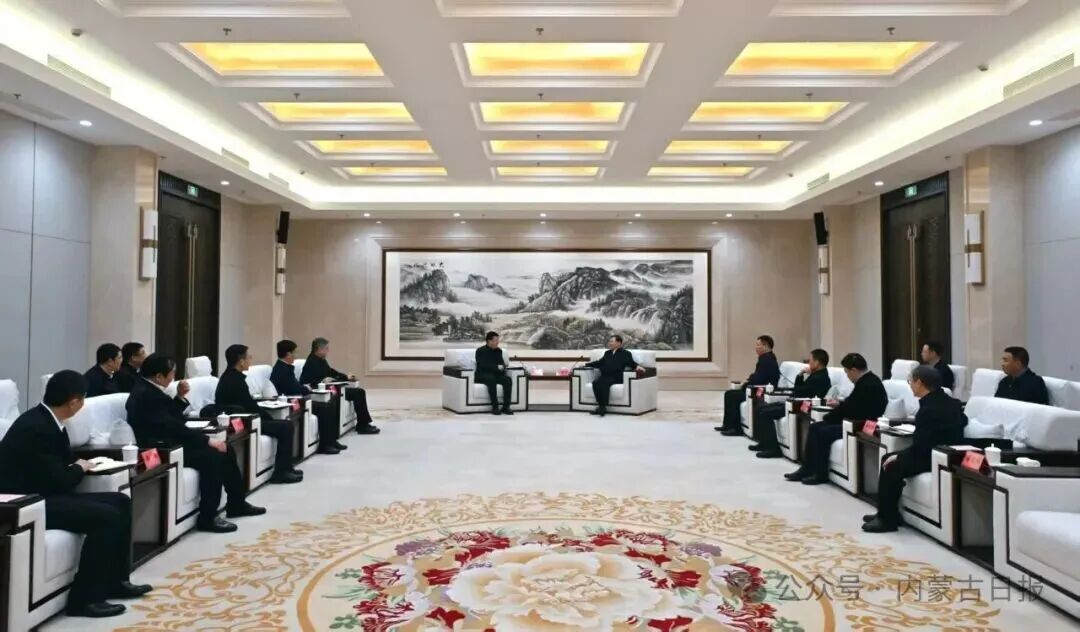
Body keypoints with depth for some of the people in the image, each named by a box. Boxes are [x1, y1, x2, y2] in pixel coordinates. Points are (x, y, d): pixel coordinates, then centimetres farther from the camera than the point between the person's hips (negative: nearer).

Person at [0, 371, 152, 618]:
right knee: (106, 516, -23)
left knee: (121, 502, 4)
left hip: (43, 494, 10)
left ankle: (116, 580, 11)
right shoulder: (36, 427, -23)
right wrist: (80, 468, -3)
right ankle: (84, 598, -14)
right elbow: (59, 481, -22)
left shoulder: (48, 420, 7)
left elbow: (65, 462, 14)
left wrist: (80, 465, -6)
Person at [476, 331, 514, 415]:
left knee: (508, 380, -25)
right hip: (483, 375, -5)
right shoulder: (480, 351, -2)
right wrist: (497, 367, -20)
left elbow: (502, 363, 10)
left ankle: (506, 407, -26)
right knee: (491, 379, -39)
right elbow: (482, 365, -14)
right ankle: (495, 407, -34)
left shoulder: (499, 351, 15)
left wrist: (502, 368, -15)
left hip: (496, 374, 5)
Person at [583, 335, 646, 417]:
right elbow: (599, 363, 33)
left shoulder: (625, 354, 12)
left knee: (604, 383, -35)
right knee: (595, 382, -28)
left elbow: (631, 363, 2)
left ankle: (603, 407, -32)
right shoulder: (607, 353, 29)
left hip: (616, 377, -5)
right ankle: (600, 405, -26)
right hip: (605, 376, 5)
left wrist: (637, 367, -20)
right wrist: (586, 365, 27)